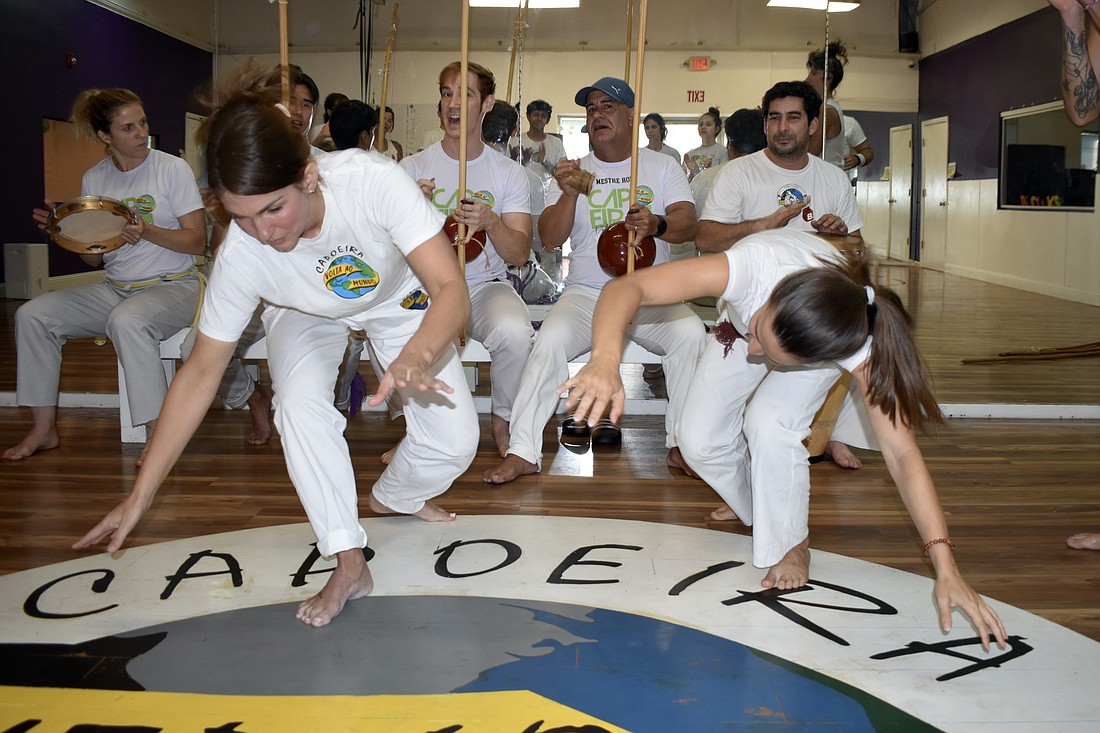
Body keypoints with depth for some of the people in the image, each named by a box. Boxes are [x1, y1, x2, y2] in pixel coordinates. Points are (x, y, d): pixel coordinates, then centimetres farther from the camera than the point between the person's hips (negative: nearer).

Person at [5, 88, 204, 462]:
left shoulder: (172, 169, -4)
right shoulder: (94, 179, 9)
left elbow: (197, 241, -8)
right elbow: (95, 257, 12)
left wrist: (148, 232, -23)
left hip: (172, 287, -5)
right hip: (114, 288, 6)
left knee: (125, 320, -37)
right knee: (31, 315, -9)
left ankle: (159, 435, -29)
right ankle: (43, 428, -1)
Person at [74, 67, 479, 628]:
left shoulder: (374, 183, -41)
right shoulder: (240, 255, -33)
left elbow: (451, 290, -41)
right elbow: (200, 371, -22)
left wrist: (415, 356, -64)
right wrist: (140, 496, -20)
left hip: (399, 300, 0)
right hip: (307, 314, 0)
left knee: (455, 441, -11)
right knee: (299, 402, -31)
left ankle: (394, 497, 25)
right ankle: (348, 563, -16)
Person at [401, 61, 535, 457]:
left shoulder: (509, 172, 4)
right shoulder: (412, 168, 4)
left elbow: (519, 254, -2)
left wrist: (491, 222, -23)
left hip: (486, 286, 0)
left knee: (515, 332, -34)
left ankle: (503, 424, -3)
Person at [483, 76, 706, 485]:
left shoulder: (662, 167, 10)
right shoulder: (574, 172, 11)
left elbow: (687, 224, -6)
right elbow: (550, 239, 1)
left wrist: (657, 225, -29)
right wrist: (568, 195, -18)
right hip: (587, 293, 0)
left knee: (691, 333, -29)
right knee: (551, 340, -29)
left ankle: (682, 443, -14)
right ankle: (523, 452, -24)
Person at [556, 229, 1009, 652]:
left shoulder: (859, 345, -41)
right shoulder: (754, 265, -46)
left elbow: (901, 451, -37)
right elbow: (628, 288, -50)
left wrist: (946, 570, -40)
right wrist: (606, 363, -69)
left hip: (819, 345, -2)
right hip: (737, 323, 2)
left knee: (769, 422, -29)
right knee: (699, 442, -10)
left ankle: (790, 544, -1)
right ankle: (754, 504, 24)